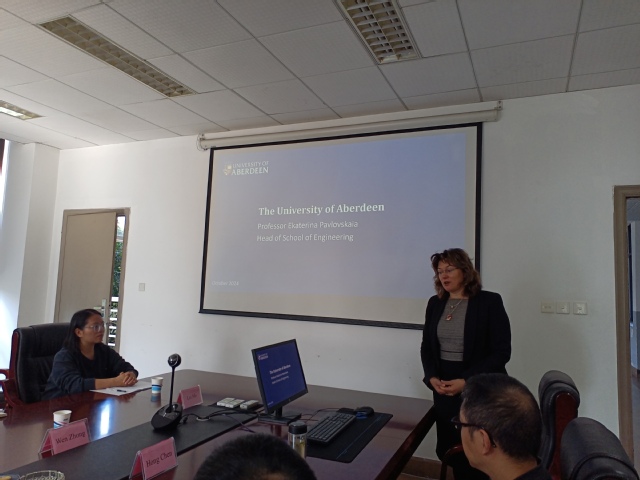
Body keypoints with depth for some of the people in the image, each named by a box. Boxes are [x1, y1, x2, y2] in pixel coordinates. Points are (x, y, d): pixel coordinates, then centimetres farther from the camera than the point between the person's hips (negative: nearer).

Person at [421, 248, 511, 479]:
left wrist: (466, 381, -19)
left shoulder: (490, 302, -8)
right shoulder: (435, 303, 6)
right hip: (443, 389, 4)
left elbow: (501, 351, -11)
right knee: (447, 450, 9)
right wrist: (432, 377, -9)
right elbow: (427, 346, 10)